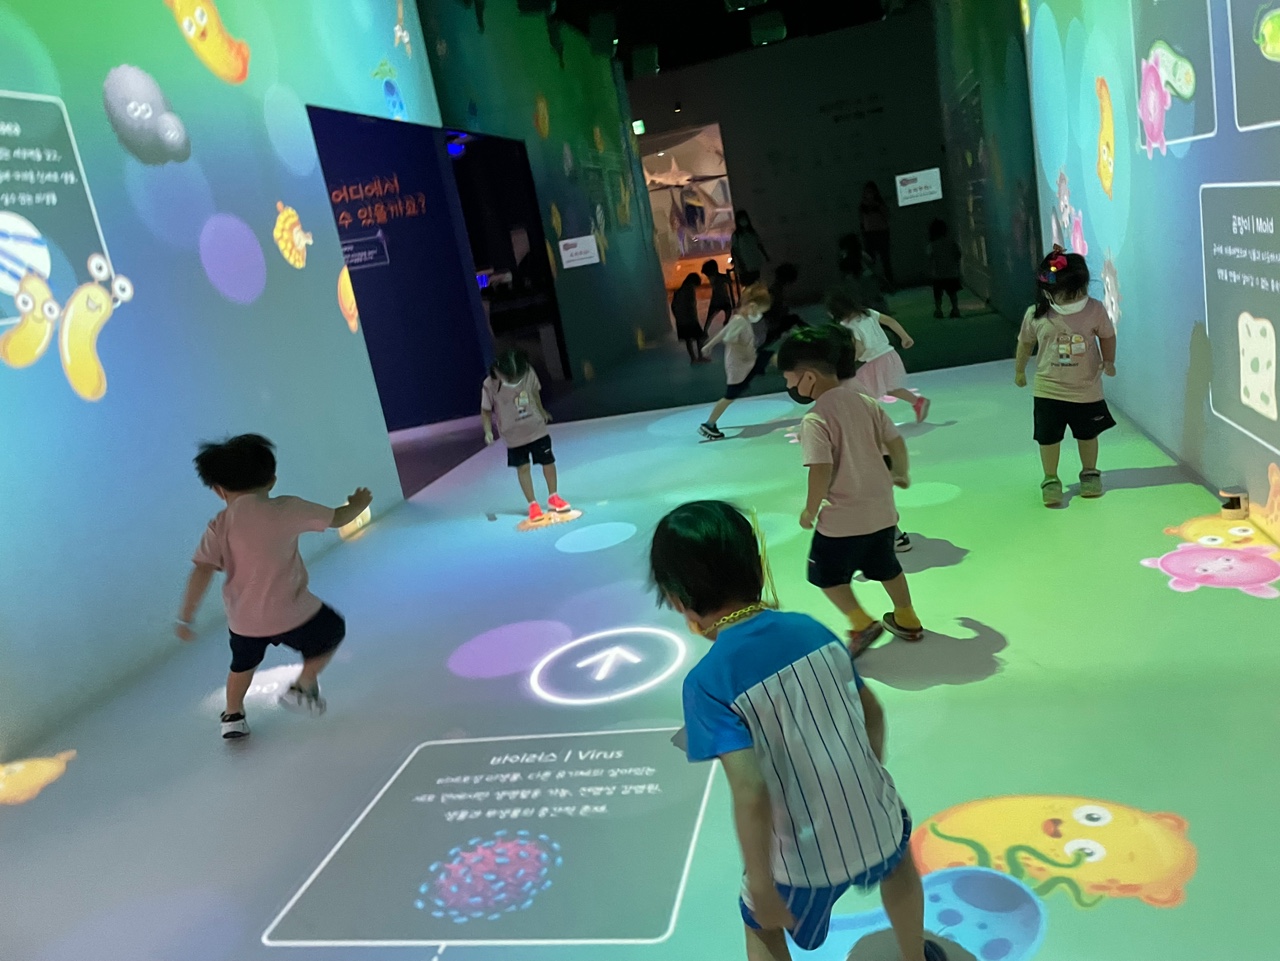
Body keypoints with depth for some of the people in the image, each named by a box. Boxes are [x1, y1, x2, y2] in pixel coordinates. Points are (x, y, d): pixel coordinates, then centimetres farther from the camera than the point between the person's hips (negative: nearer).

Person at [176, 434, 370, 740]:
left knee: (243, 662, 34)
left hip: (242, 620, 4)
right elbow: (337, 518, -3)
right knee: (331, 631, 25)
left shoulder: (219, 526, -5)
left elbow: (202, 570, -12)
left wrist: (185, 618, -6)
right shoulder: (286, 510, -12)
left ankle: (233, 716, 46)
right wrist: (358, 503, 18)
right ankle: (301, 687, 27)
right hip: (291, 613, -4)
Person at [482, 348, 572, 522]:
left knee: (548, 461, 10)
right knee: (523, 468, 4)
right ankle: (533, 504, 17)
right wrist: (488, 431, -24)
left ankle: (553, 497, 30)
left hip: (537, 428, 2)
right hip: (514, 435, -2)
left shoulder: (529, 373, -14)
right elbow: (486, 411, -11)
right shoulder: (490, 385, -22)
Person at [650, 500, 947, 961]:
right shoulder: (811, 628, -5)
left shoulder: (709, 681, -21)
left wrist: (761, 887, -15)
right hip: (872, 822, 5)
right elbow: (872, 712, 6)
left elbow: (751, 794, -26)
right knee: (897, 857, 40)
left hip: (805, 856, -4)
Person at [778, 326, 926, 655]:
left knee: (828, 575, 14)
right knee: (886, 566, 26)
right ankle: (907, 621, 40)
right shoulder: (866, 402, 0)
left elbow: (821, 471, -26)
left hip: (842, 517, -7)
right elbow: (896, 442, 5)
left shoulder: (814, 420, -20)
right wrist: (901, 473, 23)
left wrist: (810, 509, -12)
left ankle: (862, 624, 4)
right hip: (881, 509, 7)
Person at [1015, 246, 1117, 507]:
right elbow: (1025, 343, 4)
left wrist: (1108, 362, -5)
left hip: (1087, 390, 1)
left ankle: (1090, 473, 38)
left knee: (1087, 435, 17)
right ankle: (1051, 480, 22)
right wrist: (1019, 370, 14)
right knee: (1048, 438, 5)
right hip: (1048, 390, 0)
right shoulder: (1036, 315, -13)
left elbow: (1107, 336, 3)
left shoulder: (1095, 310, -14)